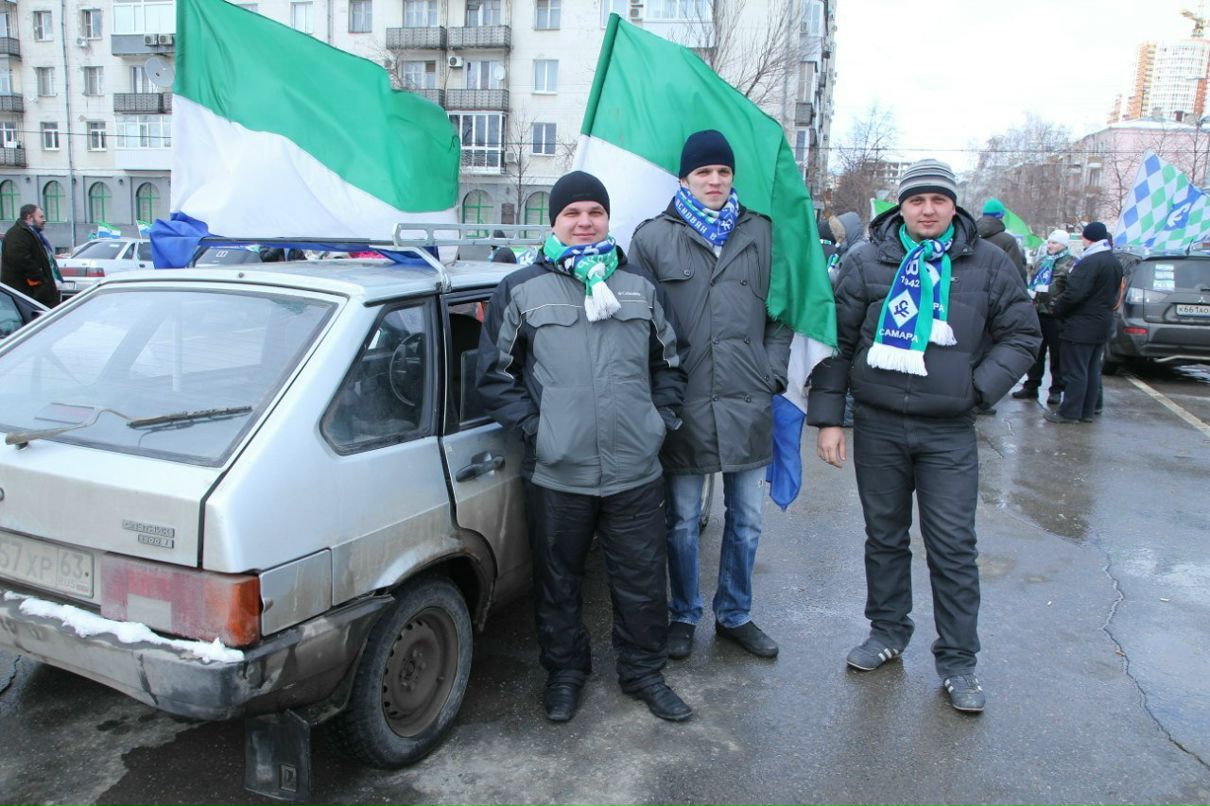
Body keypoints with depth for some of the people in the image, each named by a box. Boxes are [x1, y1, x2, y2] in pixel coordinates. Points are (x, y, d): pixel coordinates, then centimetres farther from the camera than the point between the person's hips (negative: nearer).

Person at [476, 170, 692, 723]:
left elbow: (670, 363, 18)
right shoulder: (521, 290, 1)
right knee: (558, 581, 14)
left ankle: (644, 673, 32)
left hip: (635, 472, 2)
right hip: (555, 475, -1)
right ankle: (565, 672, 35)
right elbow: (494, 375, 4)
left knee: (643, 580, 11)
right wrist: (532, 426, -6)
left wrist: (662, 419, 6)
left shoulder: (640, 284, 10)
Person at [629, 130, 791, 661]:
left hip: (748, 404, 2)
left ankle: (734, 614, 33)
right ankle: (683, 615, 30)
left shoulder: (761, 233, 7)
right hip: (684, 404, -2)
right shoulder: (653, 237, 1)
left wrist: (773, 372, 1)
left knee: (746, 520, 13)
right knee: (682, 521, 11)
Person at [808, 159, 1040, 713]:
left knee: (954, 547, 2)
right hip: (878, 425, 1)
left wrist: (980, 387, -6)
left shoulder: (988, 265, 2)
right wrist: (828, 416, -3)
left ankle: (957, 661, 17)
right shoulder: (866, 262, 0)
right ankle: (888, 631, 32)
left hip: (949, 432, 0)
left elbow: (1022, 335, 8)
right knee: (884, 536, 14)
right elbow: (837, 341, 1)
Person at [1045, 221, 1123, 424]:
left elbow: (1074, 293, -25)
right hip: (1101, 324, 9)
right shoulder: (1115, 263, 13)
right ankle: (1087, 411, 19)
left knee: (1075, 371, -4)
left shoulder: (1089, 262, -19)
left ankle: (1070, 412, 0)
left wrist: (1056, 308, -8)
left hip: (1080, 326, -9)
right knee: (1092, 371, 13)